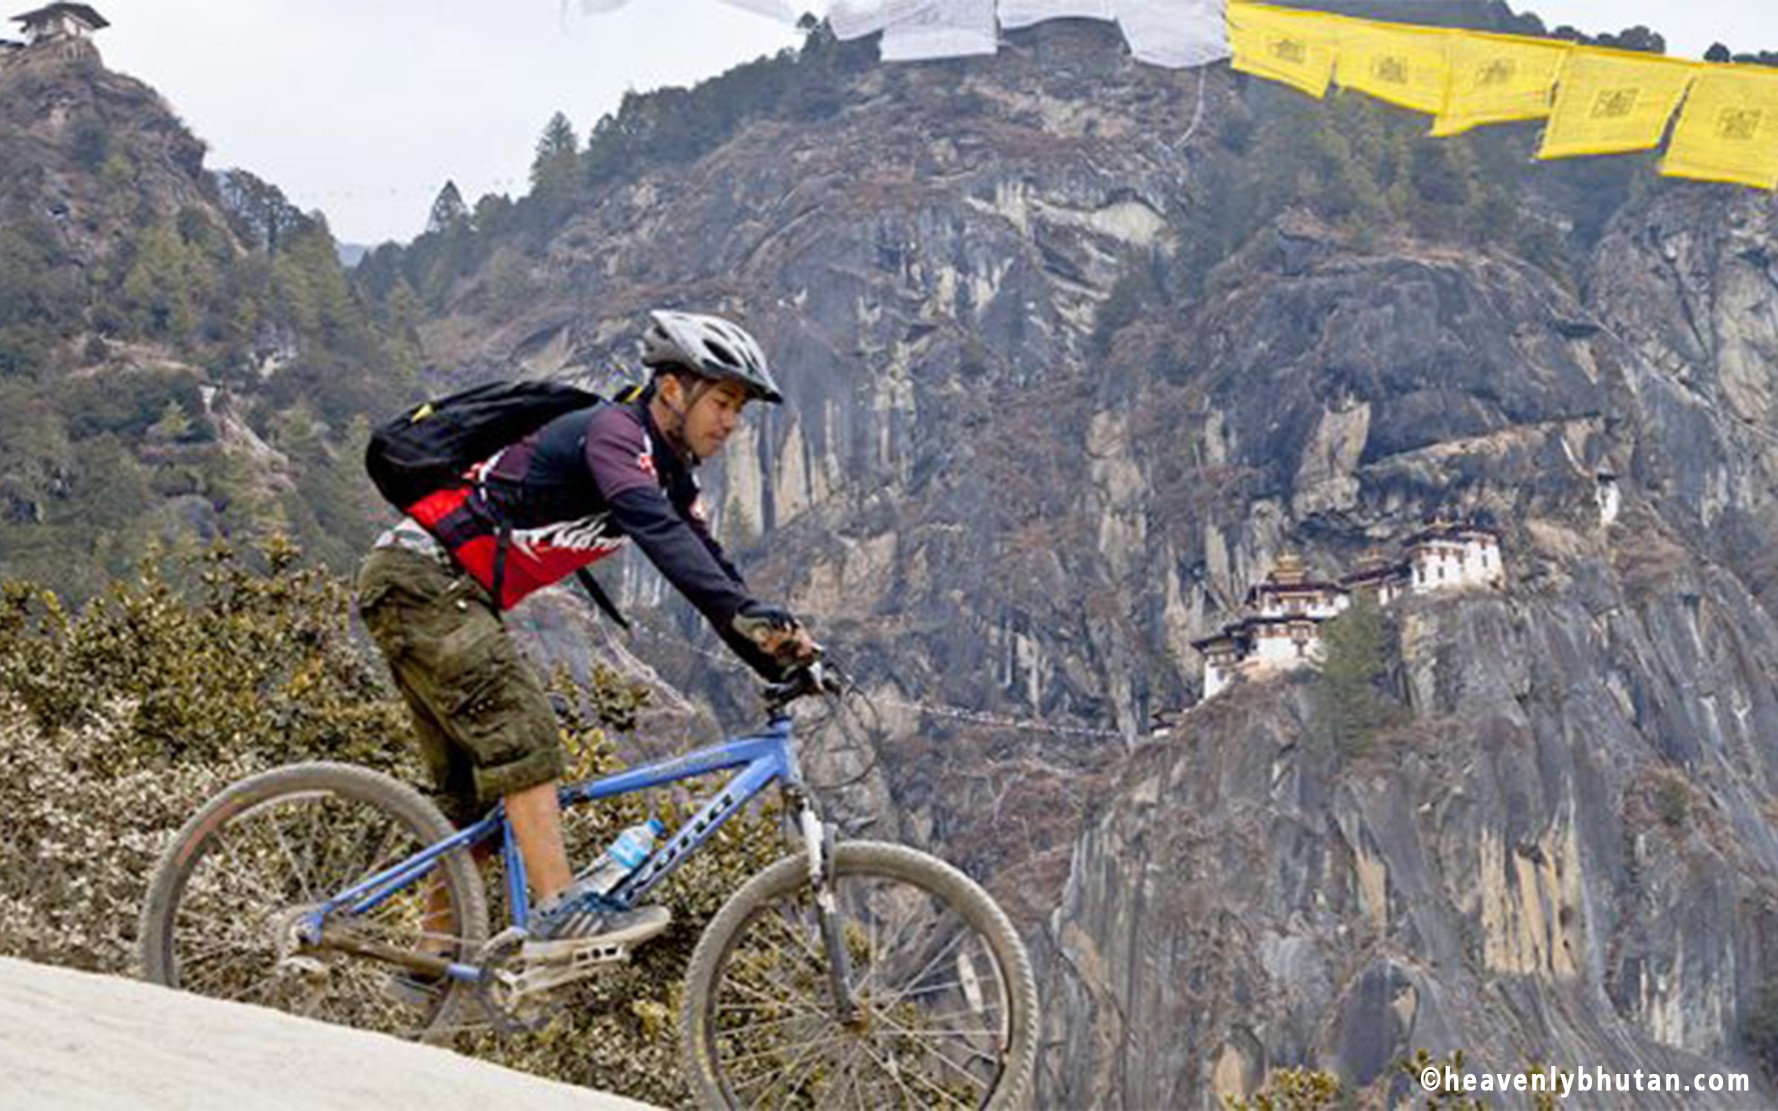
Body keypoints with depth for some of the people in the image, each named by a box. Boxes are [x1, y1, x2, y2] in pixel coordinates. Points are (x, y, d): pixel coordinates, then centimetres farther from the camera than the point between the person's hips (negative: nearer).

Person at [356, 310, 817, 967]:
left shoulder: (669, 472, 13)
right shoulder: (615, 432, -17)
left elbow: (709, 566, 10)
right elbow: (656, 531, -34)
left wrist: (777, 659, -4)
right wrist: (751, 616, -44)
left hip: (447, 592, 10)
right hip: (421, 576, -10)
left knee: (473, 793, 9)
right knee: (521, 734, -21)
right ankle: (560, 915, -28)